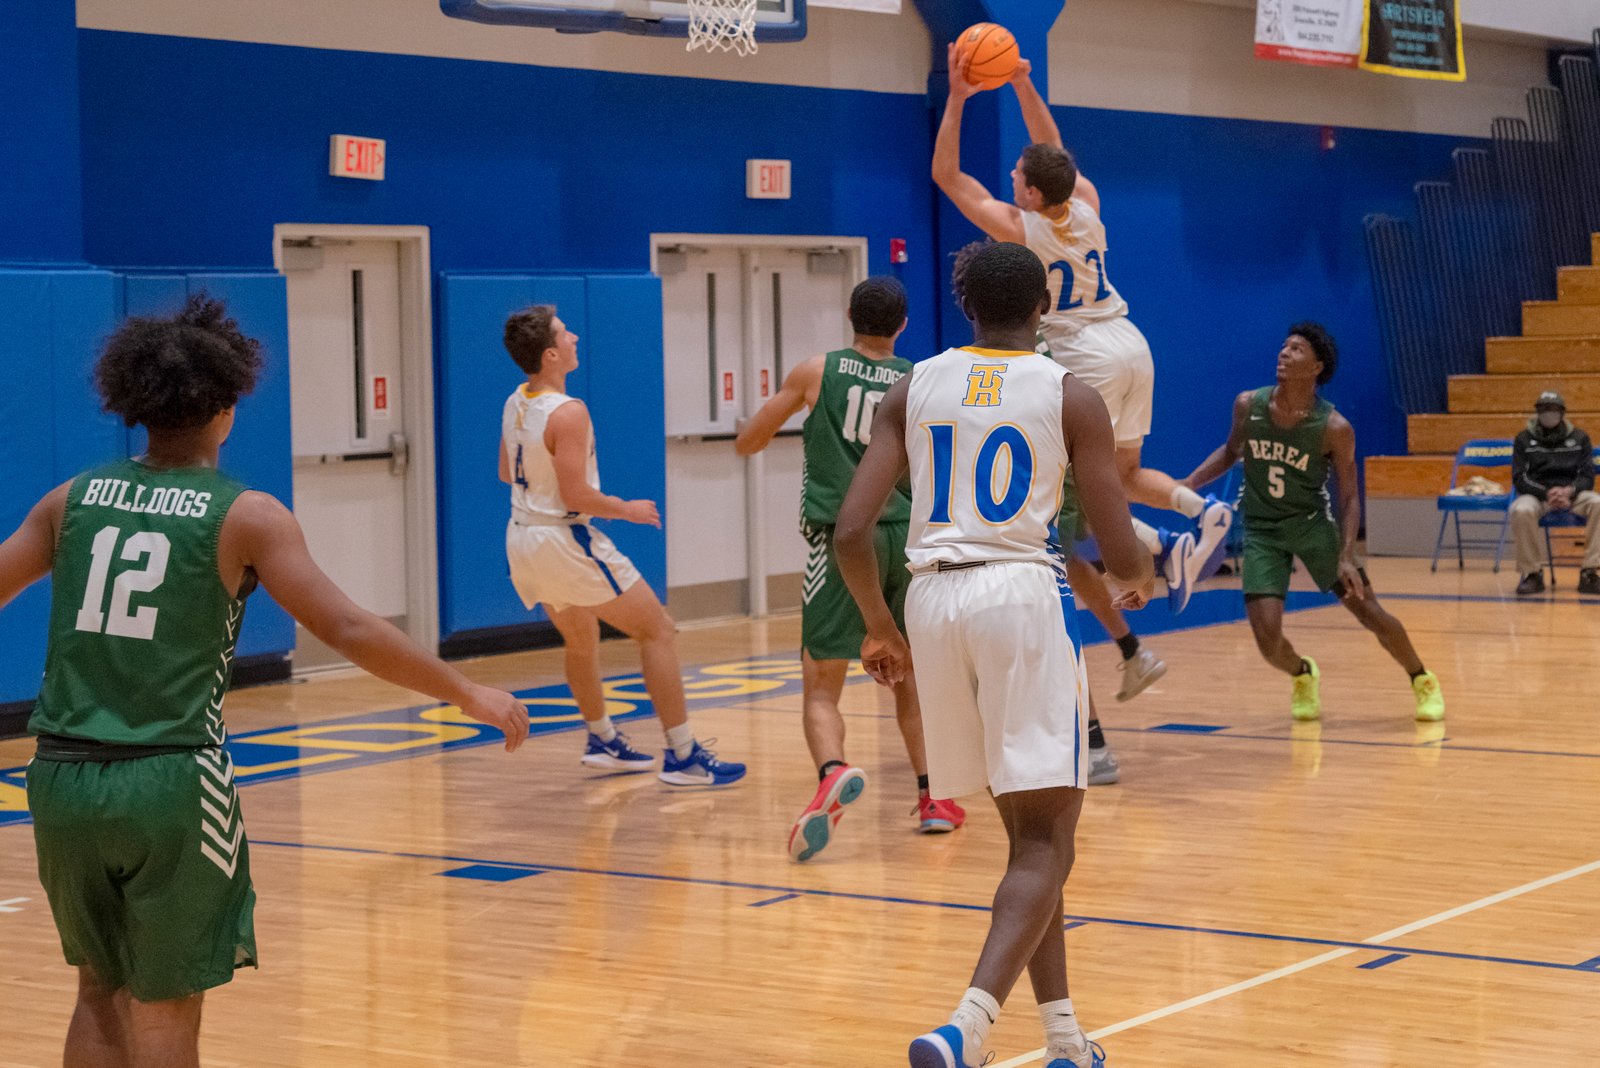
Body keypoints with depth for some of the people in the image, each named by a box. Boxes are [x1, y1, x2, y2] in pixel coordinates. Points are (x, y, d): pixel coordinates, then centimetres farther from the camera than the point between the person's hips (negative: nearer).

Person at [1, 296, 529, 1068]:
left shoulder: (74, 499, 7)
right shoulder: (245, 516, -4)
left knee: (101, 990, 21)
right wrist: (470, 695, -1)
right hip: (169, 782, -4)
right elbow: (349, 632, -9)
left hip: (62, 777, 4)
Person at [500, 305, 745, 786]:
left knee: (580, 639, 28)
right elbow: (576, 496, -23)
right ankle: (683, 756, -5)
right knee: (657, 631, -1)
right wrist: (627, 510, -8)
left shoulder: (514, 404, 5)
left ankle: (603, 741, 42)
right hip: (564, 540, -9)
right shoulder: (567, 413, -21)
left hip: (523, 539, 9)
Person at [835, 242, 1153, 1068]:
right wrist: (1138, 581, 23)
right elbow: (1118, 551, -1)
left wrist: (879, 627, 18)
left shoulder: (912, 389, 10)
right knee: (1045, 839, -3)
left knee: (1025, 827, 19)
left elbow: (850, 533, 2)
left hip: (934, 596, 4)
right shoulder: (1071, 397, 2)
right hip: (1023, 595, -4)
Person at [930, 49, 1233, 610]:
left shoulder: (1017, 227, -13)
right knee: (1124, 474, 18)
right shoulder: (1085, 202, 3)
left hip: (1085, 355, -7)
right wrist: (1024, 87, 14)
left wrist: (956, 99, -9)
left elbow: (946, 173, -5)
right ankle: (1203, 509, -7)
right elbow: (1053, 149, 22)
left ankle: (1165, 549, -17)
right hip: (1130, 343, 7)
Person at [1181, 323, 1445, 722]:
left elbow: (1349, 497, -10)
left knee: (1368, 611, -3)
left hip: (1312, 523, -1)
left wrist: (1346, 557, -20)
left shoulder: (1334, 428, -17)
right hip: (1261, 528, 1)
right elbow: (1231, 451, 11)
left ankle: (1423, 681, 24)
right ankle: (1303, 675, 24)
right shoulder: (1248, 405, -9)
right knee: (1267, 636, -12)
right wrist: (1187, 485, -1)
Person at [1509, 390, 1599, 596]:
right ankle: (1532, 573, -22)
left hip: (1572, 494, 1)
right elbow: (1519, 479, 0)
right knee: (1521, 510, -37)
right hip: (1536, 495, -1)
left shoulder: (1579, 438, 12)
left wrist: (1569, 491, -19)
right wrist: (1547, 494, -18)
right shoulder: (1524, 440, 8)